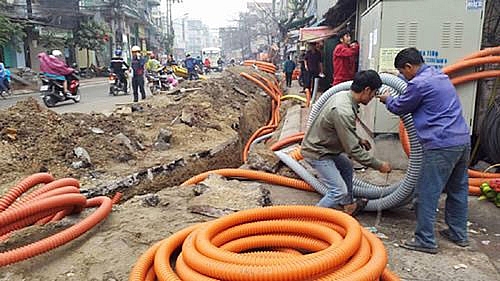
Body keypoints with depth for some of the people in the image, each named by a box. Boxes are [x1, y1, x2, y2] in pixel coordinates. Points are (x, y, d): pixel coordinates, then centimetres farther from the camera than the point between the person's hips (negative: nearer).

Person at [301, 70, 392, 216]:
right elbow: (353, 149, -27)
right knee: (339, 191, -11)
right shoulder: (343, 112, -33)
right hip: (317, 152, -11)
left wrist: (358, 139, 20)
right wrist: (379, 165, -18)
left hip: (323, 145, 11)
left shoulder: (343, 95, -2)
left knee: (347, 168, 26)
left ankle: (347, 206, 43)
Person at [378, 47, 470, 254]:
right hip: (463, 140, 10)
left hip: (442, 145, -10)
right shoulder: (440, 76, 17)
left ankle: (425, 241, 5)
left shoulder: (419, 83, -12)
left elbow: (400, 108, 3)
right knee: (458, 189, 18)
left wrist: (387, 99, 22)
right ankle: (458, 234, 31)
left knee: (427, 194, -2)